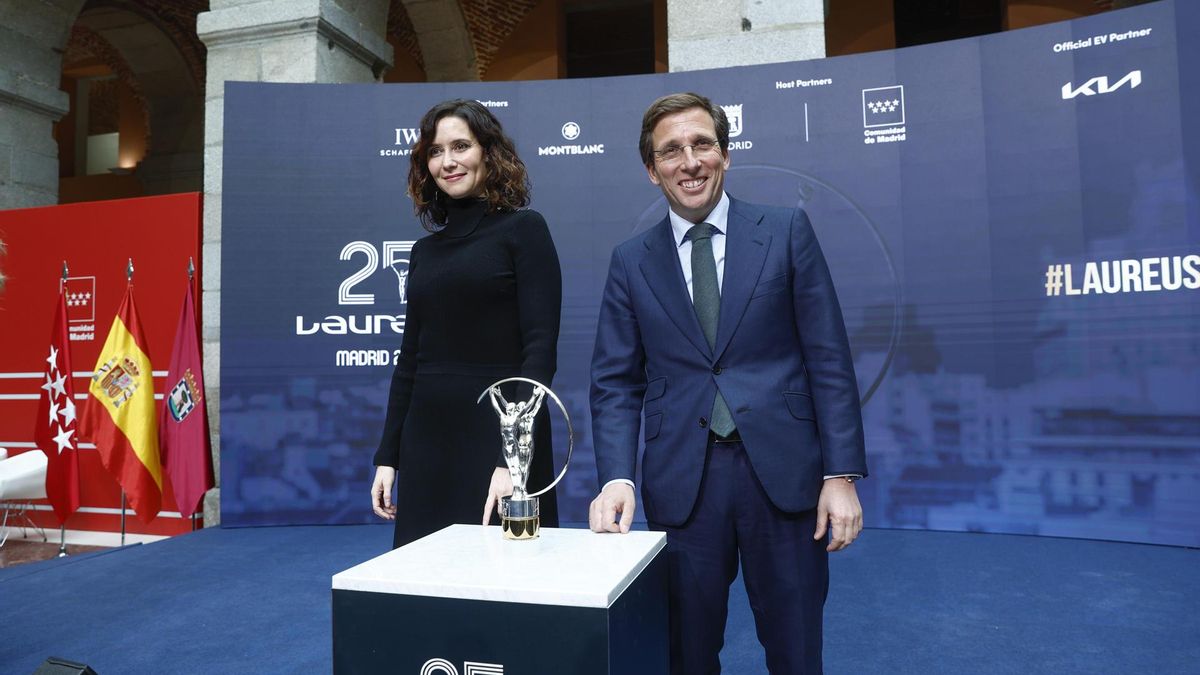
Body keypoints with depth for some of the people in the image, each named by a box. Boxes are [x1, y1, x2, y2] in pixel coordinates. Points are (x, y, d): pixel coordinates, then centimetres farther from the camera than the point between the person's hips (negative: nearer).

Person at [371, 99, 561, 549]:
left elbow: (541, 350, -12)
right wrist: (387, 457, 11)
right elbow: (409, 361, 15)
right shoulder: (426, 250, 13)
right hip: (426, 444, 6)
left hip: (497, 439, -5)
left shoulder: (522, 229, -4)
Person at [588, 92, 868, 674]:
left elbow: (829, 359, -1)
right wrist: (616, 477, -10)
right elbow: (615, 382, 4)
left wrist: (841, 475, -5)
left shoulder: (787, 230, 2)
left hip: (781, 471, -1)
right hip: (680, 482, 1)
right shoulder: (631, 261, 6)